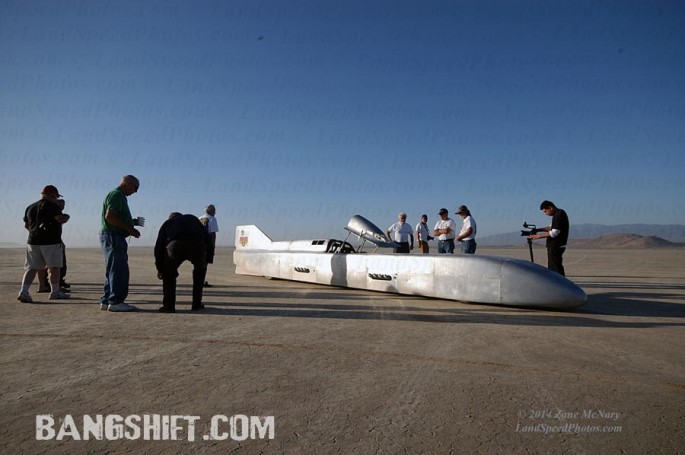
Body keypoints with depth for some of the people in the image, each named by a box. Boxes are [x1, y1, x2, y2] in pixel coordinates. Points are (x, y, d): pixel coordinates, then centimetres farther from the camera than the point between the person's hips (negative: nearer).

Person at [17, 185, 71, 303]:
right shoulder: (52, 206, -8)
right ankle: (55, 292, 12)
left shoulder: (30, 207, 15)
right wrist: (67, 217, 2)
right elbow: (61, 219, -19)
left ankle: (24, 291, -6)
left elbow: (26, 225, 19)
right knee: (54, 267, 5)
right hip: (51, 241, -6)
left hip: (33, 241, 7)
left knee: (32, 268, 7)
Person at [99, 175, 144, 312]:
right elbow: (109, 216, -22)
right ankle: (115, 302, -5)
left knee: (113, 270, 13)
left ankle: (106, 301, 18)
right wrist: (130, 229, -20)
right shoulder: (116, 194, -10)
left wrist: (134, 221, 10)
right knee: (119, 270, -9)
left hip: (116, 237, 11)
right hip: (112, 236, -11)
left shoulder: (120, 196, 22)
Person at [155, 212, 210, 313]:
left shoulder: (167, 223, 35)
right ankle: (197, 304, 28)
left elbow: (159, 246, 26)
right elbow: (207, 237, 23)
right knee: (200, 270, 29)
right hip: (197, 245, 1)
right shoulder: (192, 218, 39)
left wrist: (160, 269, 34)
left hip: (175, 245, -1)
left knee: (168, 273, 26)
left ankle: (168, 305, 17)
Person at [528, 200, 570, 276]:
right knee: (552, 268, 17)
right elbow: (552, 227, 24)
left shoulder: (559, 215, -18)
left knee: (556, 268, -7)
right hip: (554, 246, 10)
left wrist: (538, 236, -16)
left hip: (556, 246, -10)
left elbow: (554, 233, -22)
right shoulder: (557, 214, 13)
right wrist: (539, 229, 11)